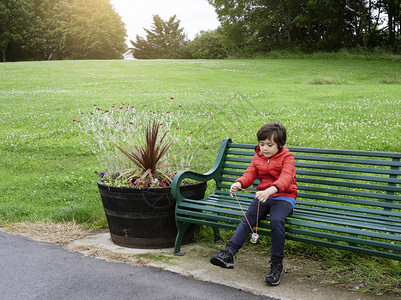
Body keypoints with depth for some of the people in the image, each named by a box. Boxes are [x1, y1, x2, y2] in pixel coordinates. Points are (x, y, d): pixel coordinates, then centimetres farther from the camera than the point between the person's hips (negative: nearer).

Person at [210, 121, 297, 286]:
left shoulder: (287, 158, -6)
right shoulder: (258, 158, 12)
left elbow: (285, 178, -23)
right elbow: (249, 174, 2)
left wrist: (270, 190, -43)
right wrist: (238, 184, -23)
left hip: (284, 197, -5)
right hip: (263, 196, 5)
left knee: (276, 220, -33)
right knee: (247, 219, -19)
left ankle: (277, 263, -24)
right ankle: (228, 254, -31)